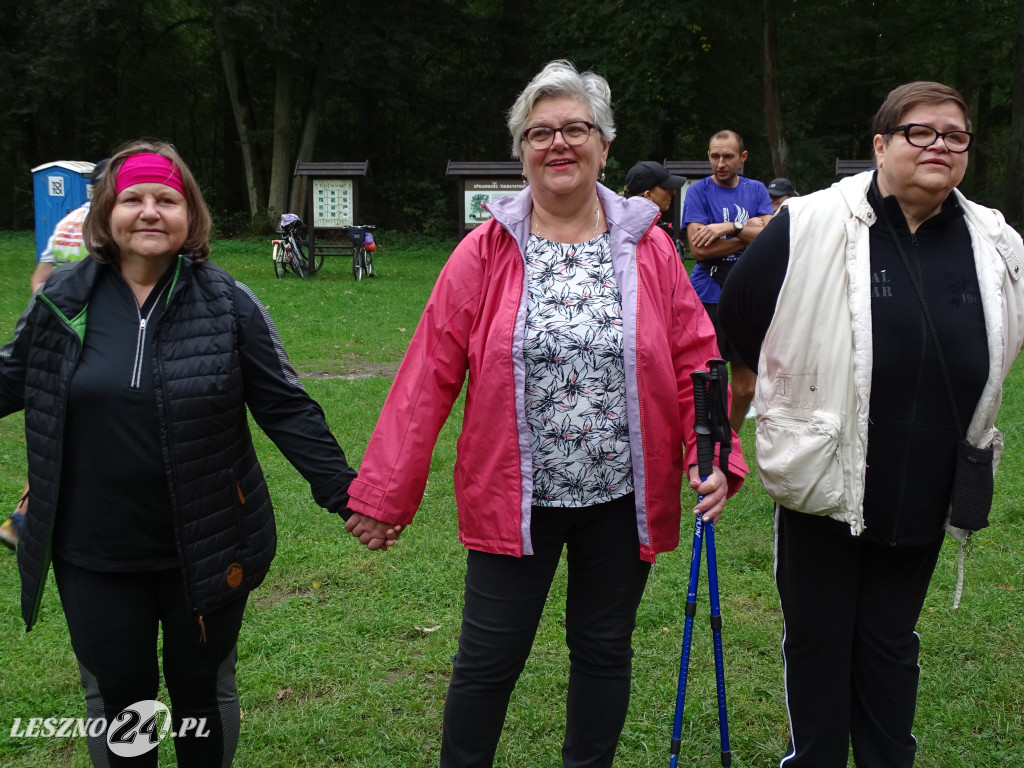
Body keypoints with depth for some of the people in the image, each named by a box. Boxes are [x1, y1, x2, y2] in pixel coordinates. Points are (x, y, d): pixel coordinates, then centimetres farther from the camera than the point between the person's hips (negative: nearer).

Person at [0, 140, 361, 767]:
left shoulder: (229, 303, -9)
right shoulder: (64, 298, -2)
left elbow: (286, 408, -8)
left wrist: (344, 492, -13)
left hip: (206, 546, -1)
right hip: (95, 553, 2)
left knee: (204, 689, 18)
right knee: (115, 694, 17)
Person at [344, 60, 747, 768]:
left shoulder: (649, 248, 0)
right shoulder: (487, 252, -5)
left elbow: (695, 362, 0)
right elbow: (429, 377, -6)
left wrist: (714, 457, -13)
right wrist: (385, 493, -7)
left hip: (621, 499, 2)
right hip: (514, 499, -1)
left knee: (603, 654, 17)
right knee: (487, 663, 8)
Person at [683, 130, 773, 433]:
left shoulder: (756, 190, 11)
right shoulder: (698, 192, 0)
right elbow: (699, 248, -12)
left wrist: (730, 228, -15)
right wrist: (749, 231, -8)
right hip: (709, 294, -4)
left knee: (745, 384, 8)